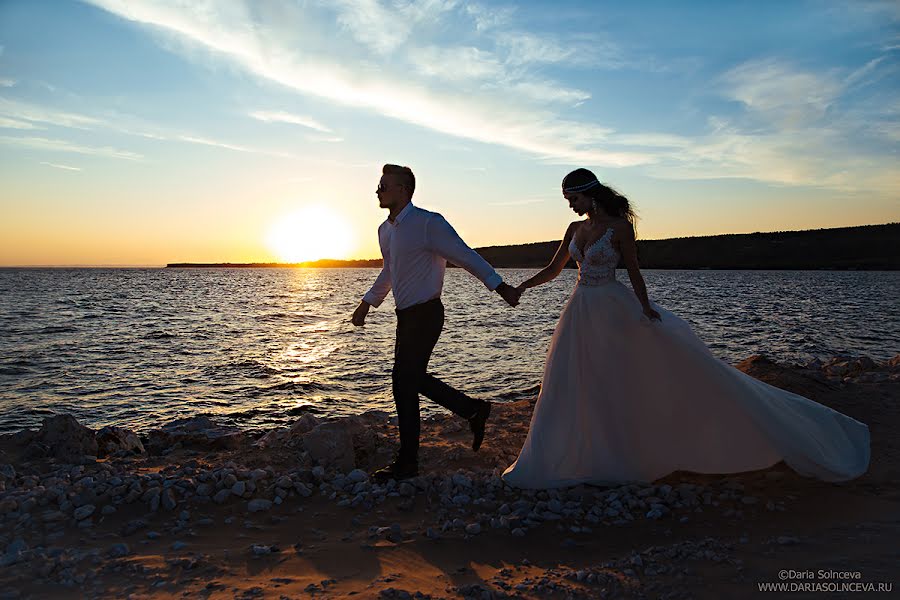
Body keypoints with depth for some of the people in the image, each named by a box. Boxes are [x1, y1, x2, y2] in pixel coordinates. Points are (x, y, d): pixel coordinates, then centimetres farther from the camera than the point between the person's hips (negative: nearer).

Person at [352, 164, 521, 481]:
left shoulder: (429, 223, -16)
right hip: (406, 315, 9)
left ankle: (407, 463, 7)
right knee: (413, 378, 15)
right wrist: (367, 303, 30)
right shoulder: (385, 230, 10)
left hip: (425, 315, -9)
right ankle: (473, 410, 30)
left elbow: (466, 256, -12)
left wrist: (501, 287, -9)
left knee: (404, 381, -6)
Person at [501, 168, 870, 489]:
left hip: (615, 310, -6)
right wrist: (521, 287, 10)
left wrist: (645, 307, -15)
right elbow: (554, 269, 15)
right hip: (581, 314, 6)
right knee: (570, 387, 8)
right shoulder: (575, 229, 9)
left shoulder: (619, 227, -8)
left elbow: (633, 271, -5)